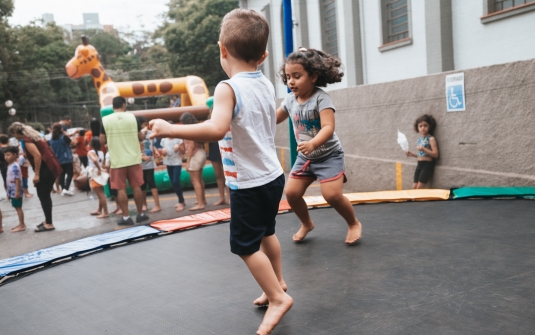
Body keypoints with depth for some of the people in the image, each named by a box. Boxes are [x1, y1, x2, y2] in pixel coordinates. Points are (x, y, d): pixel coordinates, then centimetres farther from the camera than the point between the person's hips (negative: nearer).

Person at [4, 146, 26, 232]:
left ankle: (22, 225, 0)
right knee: (17, 207, 13)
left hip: (16, 191, -9)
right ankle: (21, 224, 21)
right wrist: (8, 192, 21)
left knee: (18, 207, -5)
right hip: (12, 191, 9)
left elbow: (17, 179, -22)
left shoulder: (15, 166, -17)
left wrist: (17, 191, -24)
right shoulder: (10, 166, 13)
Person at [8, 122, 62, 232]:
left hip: (46, 169, -10)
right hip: (50, 167, 10)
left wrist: (36, 174, -18)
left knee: (43, 196, -3)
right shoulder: (33, 135, 17)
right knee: (44, 195, 16)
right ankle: (48, 220, 25)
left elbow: (37, 155, -22)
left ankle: (49, 224, 1)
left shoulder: (27, 140, -12)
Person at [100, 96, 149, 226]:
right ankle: (140, 214, 19)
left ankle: (126, 217, 6)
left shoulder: (105, 120, -5)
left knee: (121, 189, 5)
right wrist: (144, 131, 24)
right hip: (133, 158, 1)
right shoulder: (132, 117, -3)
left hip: (117, 160, -1)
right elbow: (141, 137, 3)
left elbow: (102, 141, -1)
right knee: (136, 186, 10)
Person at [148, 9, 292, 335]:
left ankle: (278, 298, 13)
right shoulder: (267, 85, 3)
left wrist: (170, 129, -32)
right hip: (273, 175, 8)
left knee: (245, 245, 5)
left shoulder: (228, 88, -21)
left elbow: (216, 129, -37)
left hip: (249, 183, -8)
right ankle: (278, 282, 42)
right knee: (266, 233, 25)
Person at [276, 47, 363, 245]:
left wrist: (313, 143, -51)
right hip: (305, 157, 6)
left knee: (332, 194, -17)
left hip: (329, 155, -6)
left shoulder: (321, 98, -21)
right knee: (291, 193, -2)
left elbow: (328, 128, -34)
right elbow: (275, 118, 16)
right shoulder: (290, 100, -1)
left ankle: (354, 224, 11)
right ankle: (306, 224, 25)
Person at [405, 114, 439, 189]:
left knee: (419, 187, -9)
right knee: (414, 187, 5)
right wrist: (412, 154, 6)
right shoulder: (419, 140, 13)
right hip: (419, 165, 8)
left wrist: (423, 149, -24)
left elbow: (435, 154, -16)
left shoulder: (431, 139, -10)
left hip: (427, 165, -8)